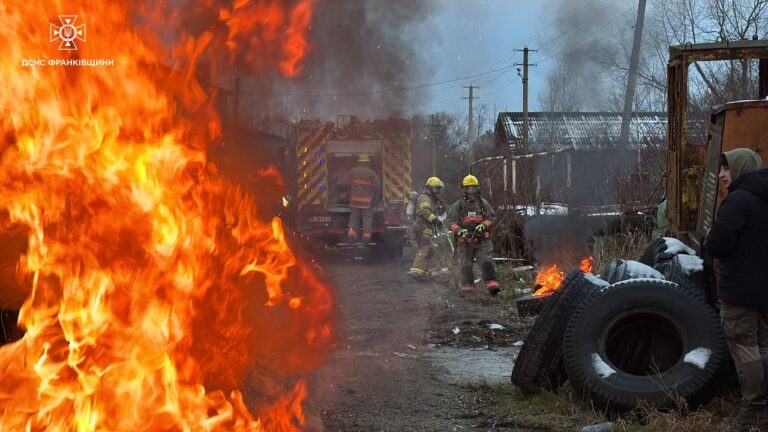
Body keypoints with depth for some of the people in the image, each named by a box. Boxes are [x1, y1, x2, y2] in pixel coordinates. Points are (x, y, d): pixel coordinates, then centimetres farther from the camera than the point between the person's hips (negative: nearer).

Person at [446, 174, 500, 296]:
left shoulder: (483, 203, 6)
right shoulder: (457, 206, 1)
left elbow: (491, 217, 8)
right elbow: (449, 220, -3)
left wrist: (483, 225, -11)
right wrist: (459, 230, -18)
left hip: (482, 239, 0)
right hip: (465, 240, 0)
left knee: (486, 261, -11)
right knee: (466, 264, 6)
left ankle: (491, 283, -17)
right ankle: (467, 286, 15)